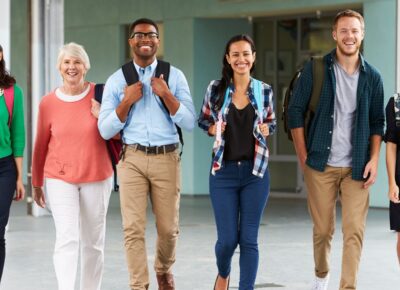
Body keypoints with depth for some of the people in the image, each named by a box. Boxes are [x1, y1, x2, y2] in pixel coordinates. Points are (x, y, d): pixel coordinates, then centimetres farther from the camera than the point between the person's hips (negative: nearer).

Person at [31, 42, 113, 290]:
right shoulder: (48, 103, 0)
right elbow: (41, 145, 8)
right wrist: (36, 183, 14)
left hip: (97, 178, 1)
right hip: (60, 179, -1)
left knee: (93, 241, 9)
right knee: (67, 239, -14)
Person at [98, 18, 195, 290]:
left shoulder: (175, 76, 5)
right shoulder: (116, 81, 4)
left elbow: (189, 123, -1)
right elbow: (105, 130, 1)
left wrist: (166, 95, -13)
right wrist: (127, 101, -11)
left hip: (167, 158, 1)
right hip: (132, 158, -1)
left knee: (168, 228, 9)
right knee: (134, 228, -6)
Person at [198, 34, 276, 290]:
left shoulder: (265, 91, 2)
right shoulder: (216, 89, 0)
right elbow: (203, 120, 12)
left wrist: (266, 130, -6)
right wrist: (213, 129, -9)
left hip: (255, 172, 1)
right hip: (223, 172, -1)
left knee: (249, 239, 0)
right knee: (227, 238, 0)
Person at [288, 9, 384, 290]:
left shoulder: (372, 76, 4)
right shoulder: (316, 69, -2)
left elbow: (377, 122, 10)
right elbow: (296, 112, 0)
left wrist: (374, 159, -3)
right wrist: (303, 157, -4)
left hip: (357, 168, 1)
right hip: (321, 165, -1)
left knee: (354, 231, -6)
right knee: (323, 229, 10)